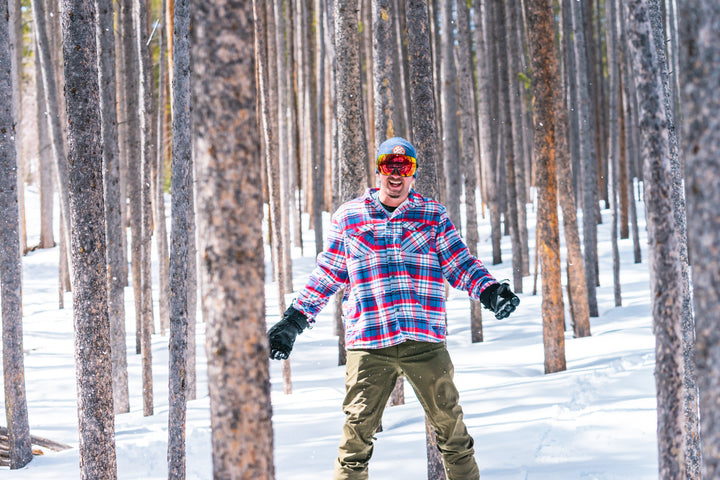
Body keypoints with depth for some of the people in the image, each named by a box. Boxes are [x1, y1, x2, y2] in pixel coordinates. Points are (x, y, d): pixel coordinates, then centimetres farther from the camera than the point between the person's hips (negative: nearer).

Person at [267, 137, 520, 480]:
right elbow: (327, 274, 16)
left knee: (450, 425, 4)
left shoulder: (433, 215, 11)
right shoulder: (348, 216, 11)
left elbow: (460, 264, 8)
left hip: (426, 341, 1)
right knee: (357, 432, -3)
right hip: (368, 344, 0)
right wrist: (293, 320, 13)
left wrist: (489, 291, -11)